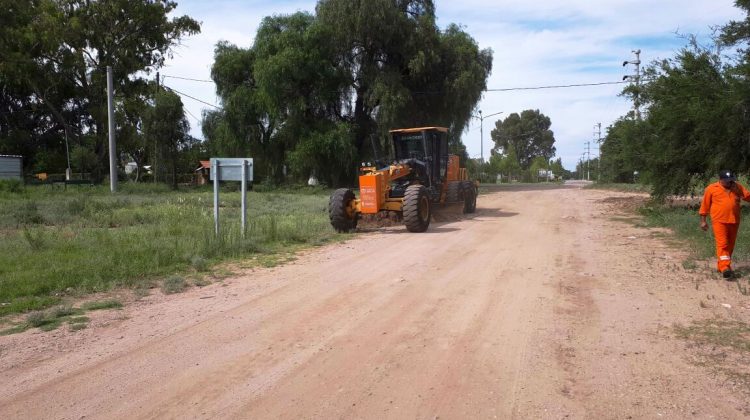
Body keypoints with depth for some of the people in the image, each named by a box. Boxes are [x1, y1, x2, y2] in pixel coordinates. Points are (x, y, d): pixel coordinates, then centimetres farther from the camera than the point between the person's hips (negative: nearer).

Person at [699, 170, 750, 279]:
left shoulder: (737, 187, 8)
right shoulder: (711, 189, -1)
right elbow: (705, 205, 2)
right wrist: (703, 221, 1)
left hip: (734, 221, 5)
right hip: (719, 221, -5)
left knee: (730, 245, 9)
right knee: (722, 244, -12)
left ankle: (721, 266, 21)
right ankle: (725, 268, -21)